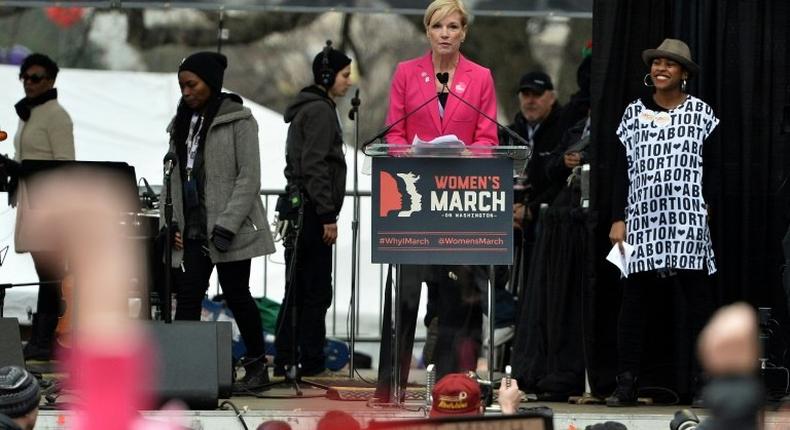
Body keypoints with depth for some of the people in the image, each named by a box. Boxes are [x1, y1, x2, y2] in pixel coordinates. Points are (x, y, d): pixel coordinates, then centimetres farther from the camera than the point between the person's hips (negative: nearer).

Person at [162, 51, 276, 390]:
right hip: (192, 230, 5)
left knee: (236, 293, 2)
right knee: (187, 296, -4)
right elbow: (174, 177, 18)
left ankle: (257, 365, 17)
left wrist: (227, 225, -17)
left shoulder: (238, 120, -5)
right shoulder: (182, 123, 15)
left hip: (228, 231, -5)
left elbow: (249, 178, -10)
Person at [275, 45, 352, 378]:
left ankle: (285, 360, 12)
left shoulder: (306, 110, 20)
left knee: (297, 291, 11)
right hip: (312, 212, -10)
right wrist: (328, 216, -19)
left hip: (298, 210, 10)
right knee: (316, 291, -6)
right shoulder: (320, 110, -11)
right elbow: (315, 166, -19)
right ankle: (311, 362, -4)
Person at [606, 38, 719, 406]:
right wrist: (618, 219, 5)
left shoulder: (701, 113, 7)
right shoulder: (634, 113, 11)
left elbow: (710, 169, 7)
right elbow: (622, 170, 11)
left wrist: (707, 208, -3)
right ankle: (627, 384, 1)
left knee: (697, 296, -4)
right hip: (642, 218, 2)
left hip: (688, 220, -2)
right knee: (633, 297, -1)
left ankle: (704, 381, -2)